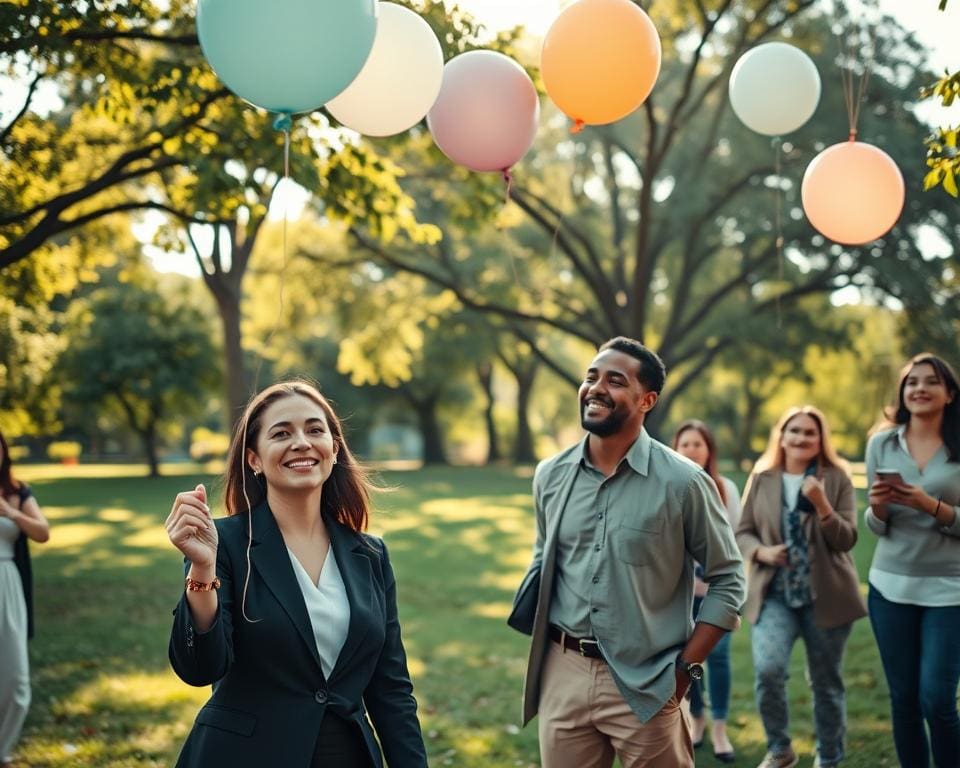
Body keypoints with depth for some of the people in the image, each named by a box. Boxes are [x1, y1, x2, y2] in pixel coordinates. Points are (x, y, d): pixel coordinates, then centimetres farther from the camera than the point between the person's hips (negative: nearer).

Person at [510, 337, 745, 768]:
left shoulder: (682, 482, -9)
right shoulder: (551, 476, 3)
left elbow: (727, 579, -3)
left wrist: (687, 667, -7)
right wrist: (540, 651, 12)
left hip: (645, 683, -3)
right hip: (563, 673, 4)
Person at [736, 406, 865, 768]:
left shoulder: (836, 478, -1)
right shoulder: (761, 479, 3)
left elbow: (847, 539, -6)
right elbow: (742, 532, 7)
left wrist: (822, 505, -22)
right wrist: (761, 551, -14)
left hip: (825, 597, 0)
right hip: (774, 595, 0)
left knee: (826, 683, 9)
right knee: (768, 670, -19)